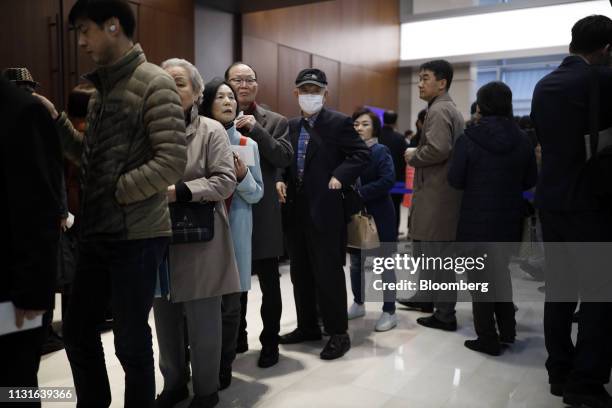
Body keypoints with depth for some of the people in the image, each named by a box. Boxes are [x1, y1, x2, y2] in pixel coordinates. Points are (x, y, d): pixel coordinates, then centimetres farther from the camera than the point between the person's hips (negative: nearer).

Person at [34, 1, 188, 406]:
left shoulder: (154, 83, -10)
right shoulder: (102, 86, 14)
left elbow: (173, 163, -19)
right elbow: (91, 157, 18)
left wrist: (116, 192, -14)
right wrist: (57, 120, 6)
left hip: (136, 235, -8)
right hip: (97, 232, 8)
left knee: (131, 341, 5)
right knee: (78, 333, 16)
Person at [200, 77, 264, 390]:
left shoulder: (248, 145, 4)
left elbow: (256, 194, 4)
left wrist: (242, 176, -14)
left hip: (235, 230, 1)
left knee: (230, 300, 4)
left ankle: (223, 367, 19)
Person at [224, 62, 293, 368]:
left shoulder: (274, 121, 3)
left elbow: (285, 158, -10)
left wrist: (256, 130, -16)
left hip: (262, 213, -2)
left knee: (269, 285, 6)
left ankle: (270, 343, 21)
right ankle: (237, 337, 32)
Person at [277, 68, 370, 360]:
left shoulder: (339, 122, -4)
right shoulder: (292, 126, 15)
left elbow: (362, 154, -9)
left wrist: (339, 177, -16)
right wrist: (281, 181, 2)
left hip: (325, 210, -7)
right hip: (296, 210, 7)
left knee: (329, 273, -2)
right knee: (300, 272, 13)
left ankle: (338, 333, 11)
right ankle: (307, 326, 27)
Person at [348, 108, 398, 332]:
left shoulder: (381, 151, -8)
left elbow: (388, 180, -20)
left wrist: (360, 193, -22)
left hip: (378, 215, -5)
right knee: (356, 262, 15)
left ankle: (389, 311, 12)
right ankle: (358, 304, 31)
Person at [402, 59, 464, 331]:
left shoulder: (438, 110, -13)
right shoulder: (449, 109, 19)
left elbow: (438, 149, -27)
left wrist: (413, 156, -10)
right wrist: (417, 155, 12)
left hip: (437, 194, -11)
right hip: (437, 192, 11)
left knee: (436, 253, -3)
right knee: (425, 247, 21)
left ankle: (445, 316, 6)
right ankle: (428, 296, 34)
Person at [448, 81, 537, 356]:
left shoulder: (468, 139, -13)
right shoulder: (522, 140, -2)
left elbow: (455, 180, -9)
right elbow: (530, 181, 5)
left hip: (477, 219, -4)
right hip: (509, 219, 4)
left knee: (481, 276, 7)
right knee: (501, 272, 21)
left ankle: (488, 339, 13)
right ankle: (507, 330, 27)